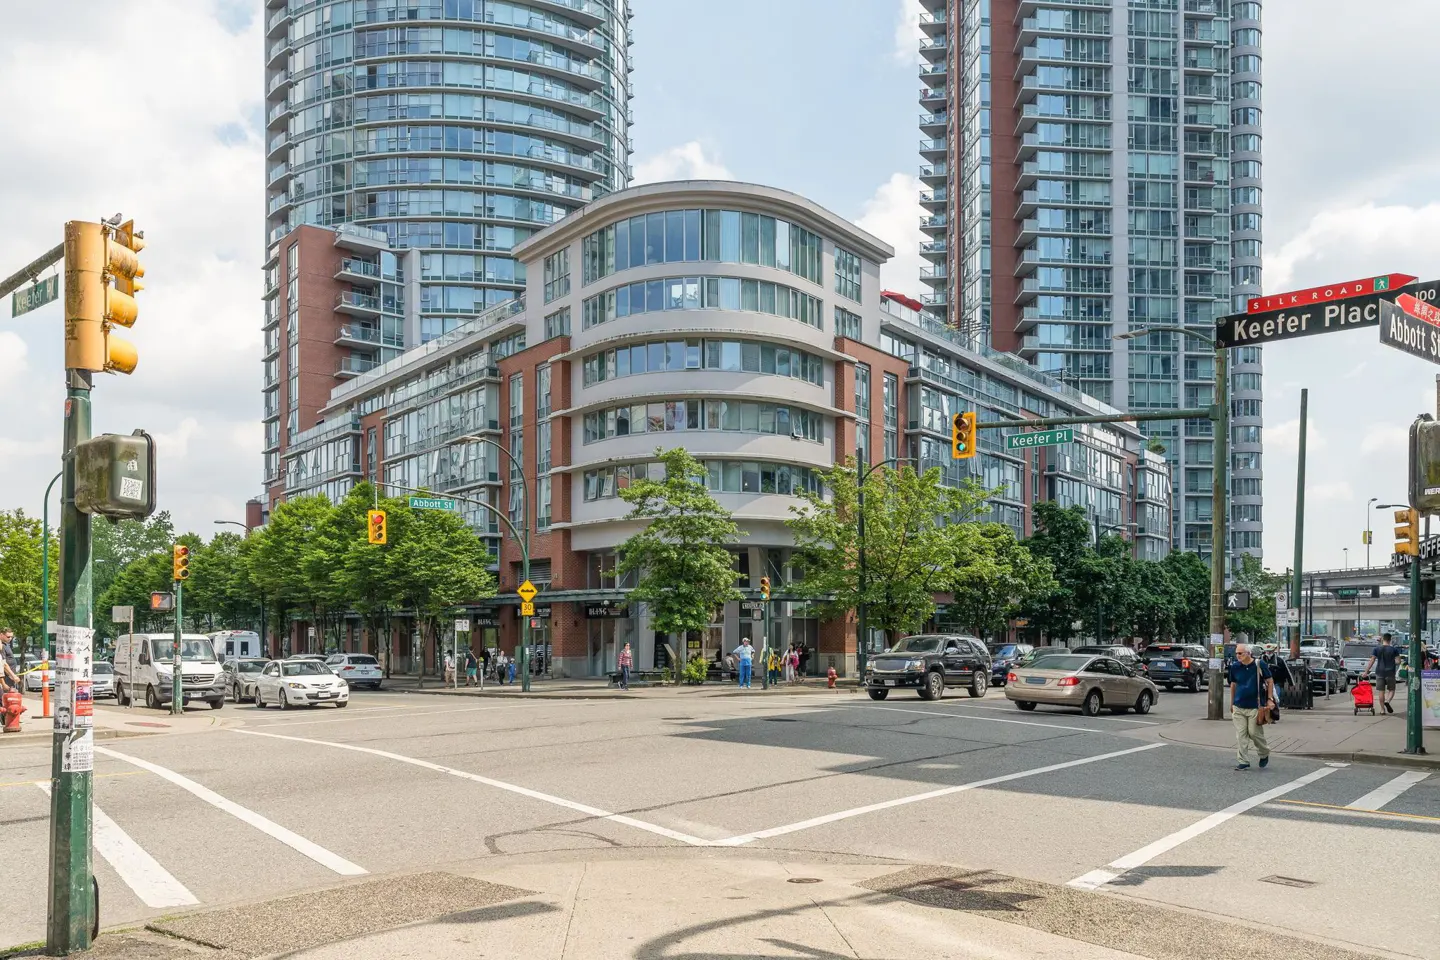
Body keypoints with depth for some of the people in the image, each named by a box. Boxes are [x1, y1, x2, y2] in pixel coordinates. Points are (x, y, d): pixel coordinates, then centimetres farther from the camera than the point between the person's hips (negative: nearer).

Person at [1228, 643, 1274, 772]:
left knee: (1254, 732, 0)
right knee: (1240, 735, 2)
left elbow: (1270, 681, 2)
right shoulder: (1235, 666, 3)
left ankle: (1264, 755, 26)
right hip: (1238, 707, 4)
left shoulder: (1259, 665, -7)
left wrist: (1270, 699, -5)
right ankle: (1243, 762, 7)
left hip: (1255, 706, -3)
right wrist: (1232, 703, 17)